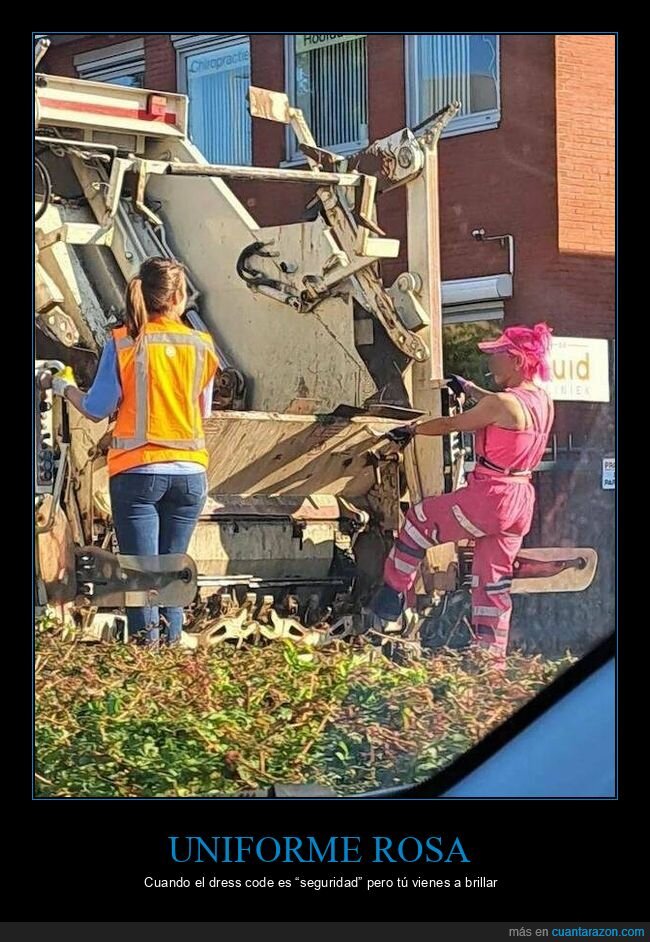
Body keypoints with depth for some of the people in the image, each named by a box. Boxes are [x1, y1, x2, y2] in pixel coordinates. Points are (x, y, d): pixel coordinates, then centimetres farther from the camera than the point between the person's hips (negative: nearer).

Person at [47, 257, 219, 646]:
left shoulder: (123, 344, -7)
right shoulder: (201, 346, 0)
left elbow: (97, 410, -2)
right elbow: (204, 412, 10)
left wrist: (66, 389, 16)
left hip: (137, 473, -2)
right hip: (190, 473, 3)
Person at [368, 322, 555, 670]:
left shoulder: (501, 403, -18)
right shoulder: (543, 401, 6)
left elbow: (451, 424, -5)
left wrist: (411, 430, 11)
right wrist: (468, 389, 40)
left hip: (489, 497, -8)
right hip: (521, 501, 8)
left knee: (419, 520, 12)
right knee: (492, 582, 13)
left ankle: (393, 594, 19)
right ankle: (493, 661, 14)